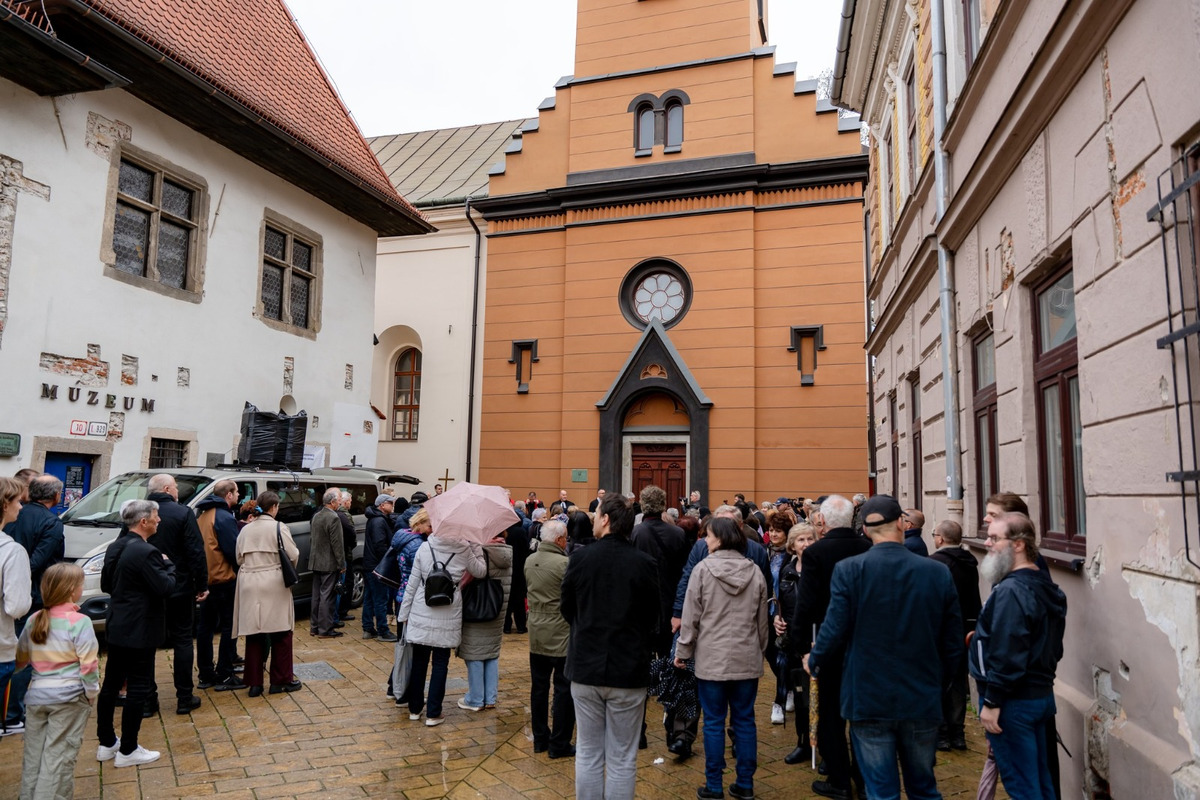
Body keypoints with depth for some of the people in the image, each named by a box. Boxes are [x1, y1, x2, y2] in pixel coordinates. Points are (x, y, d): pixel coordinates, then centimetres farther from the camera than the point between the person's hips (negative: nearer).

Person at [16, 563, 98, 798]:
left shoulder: (33, 620, 5)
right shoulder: (79, 622, -13)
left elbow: (20, 657, 16)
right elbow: (88, 664, -13)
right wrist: (92, 692, -2)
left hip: (36, 694, 6)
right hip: (69, 697, -6)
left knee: (33, 754, 16)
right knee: (59, 756, 2)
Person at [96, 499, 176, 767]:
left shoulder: (115, 548, 5)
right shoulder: (146, 552, -23)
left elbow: (105, 584, 15)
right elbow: (166, 587, -21)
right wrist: (167, 564, -6)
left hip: (116, 627, 9)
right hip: (139, 631, -9)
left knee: (111, 684, 17)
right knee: (138, 687, 2)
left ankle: (106, 744, 29)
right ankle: (127, 750, 10)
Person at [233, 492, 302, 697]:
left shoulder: (245, 529, 8)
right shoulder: (278, 527, -6)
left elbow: (239, 558, 8)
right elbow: (293, 555, -7)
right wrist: (288, 569, 13)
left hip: (249, 584, 4)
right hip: (273, 583, -4)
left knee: (254, 634, 9)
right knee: (281, 634, 7)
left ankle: (254, 683, 13)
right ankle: (281, 680, 12)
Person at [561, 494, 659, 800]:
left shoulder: (580, 557, -9)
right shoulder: (644, 563, -11)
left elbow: (567, 610, 4)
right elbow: (652, 618, -1)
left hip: (586, 667, 1)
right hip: (629, 670, -1)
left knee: (588, 753, 14)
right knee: (622, 759, 9)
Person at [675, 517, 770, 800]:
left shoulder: (703, 569, -10)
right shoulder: (754, 571, 2)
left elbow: (691, 616, -8)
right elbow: (762, 619, 9)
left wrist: (683, 651, 2)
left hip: (712, 658, -3)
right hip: (747, 659, 4)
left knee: (714, 722, 5)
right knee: (745, 720, 11)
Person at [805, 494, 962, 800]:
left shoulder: (848, 570, -13)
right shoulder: (938, 572, -6)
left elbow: (834, 631, -12)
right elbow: (953, 641, 0)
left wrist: (814, 661, 9)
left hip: (869, 699, -2)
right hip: (923, 700, 3)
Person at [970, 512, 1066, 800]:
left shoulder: (1010, 591, -21)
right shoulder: (1046, 587, 9)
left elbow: (1007, 655, -25)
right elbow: (1053, 648, 17)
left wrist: (991, 702, -18)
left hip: (1014, 702, -10)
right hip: (1042, 694, 10)